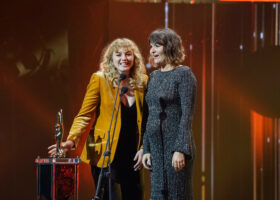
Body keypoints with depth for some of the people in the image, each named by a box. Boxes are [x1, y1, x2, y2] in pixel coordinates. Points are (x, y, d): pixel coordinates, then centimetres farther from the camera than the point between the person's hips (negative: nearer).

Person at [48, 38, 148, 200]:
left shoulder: (142, 82, 4)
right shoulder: (100, 79, -6)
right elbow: (84, 115, -7)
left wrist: (144, 148, 3)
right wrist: (71, 141, -21)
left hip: (132, 156, 4)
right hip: (105, 155, -4)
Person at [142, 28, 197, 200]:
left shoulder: (183, 74, -7)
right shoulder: (154, 76, 14)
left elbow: (187, 114, -13)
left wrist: (180, 150, -19)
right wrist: (146, 149, 11)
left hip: (175, 147, -7)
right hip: (156, 148, 7)